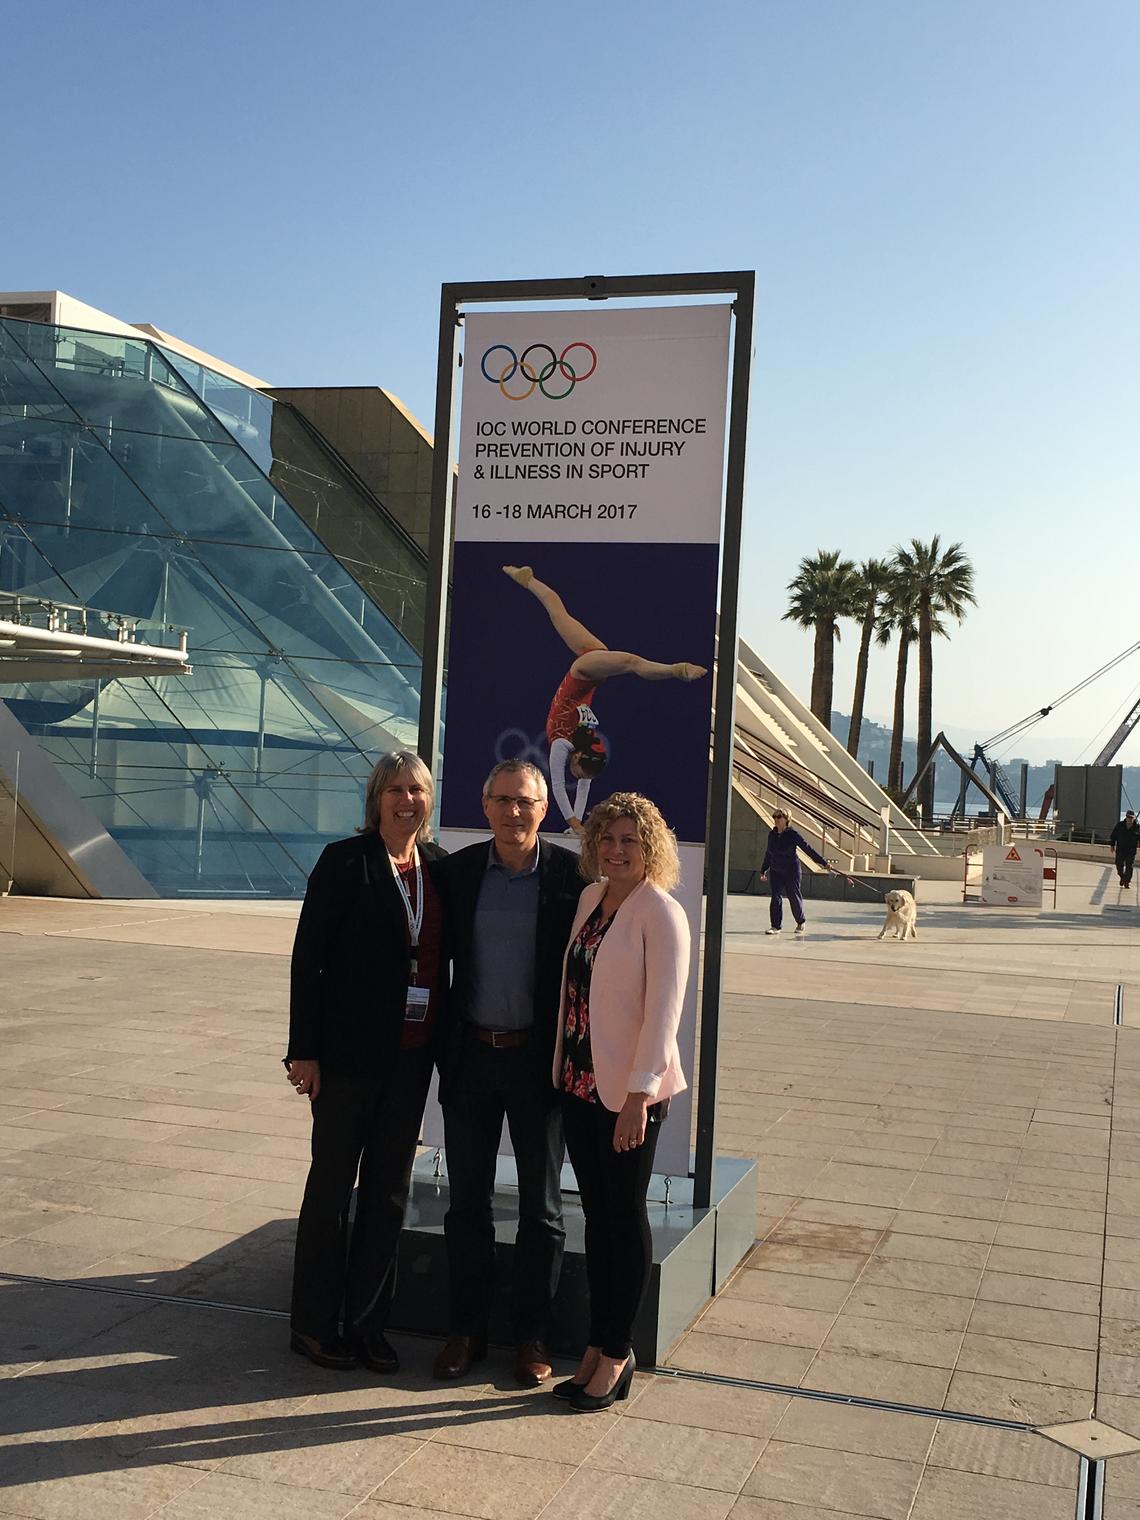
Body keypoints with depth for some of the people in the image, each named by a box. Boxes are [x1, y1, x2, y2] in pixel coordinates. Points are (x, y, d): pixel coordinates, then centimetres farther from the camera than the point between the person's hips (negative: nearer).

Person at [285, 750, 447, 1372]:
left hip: (411, 1054, 5)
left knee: (389, 1190, 12)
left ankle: (366, 1321, 25)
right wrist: (303, 1051, -12)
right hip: (350, 1050, -5)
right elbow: (308, 956, -9)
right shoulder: (345, 861, -9)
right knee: (332, 1183, 8)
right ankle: (314, 1323, 21)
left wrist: (441, 1043, 4)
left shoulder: (439, 866, 5)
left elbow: (440, 954, 10)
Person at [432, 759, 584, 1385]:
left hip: (540, 1059, -2)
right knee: (467, 1202, 12)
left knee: (541, 1207, 9)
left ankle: (531, 1334, 24)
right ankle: (466, 1327, 26)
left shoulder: (572, 874, -7)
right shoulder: (458, 871, 2)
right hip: (470, 1058, 3)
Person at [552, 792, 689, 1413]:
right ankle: (597, 1346, 25)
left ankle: (616, 1355, 19)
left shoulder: (661, 914, -13)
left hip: (630, 1089, -6)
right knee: (596, 1215, 14)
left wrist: (639, 1093, -21)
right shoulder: (590, 899, 8)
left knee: (625, 1216, 6)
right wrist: (562, 1067, 11)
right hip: (579, 1080, 6)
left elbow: (663, 1011, -17)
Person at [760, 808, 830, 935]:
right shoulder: (772, 835, 4)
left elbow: (808, 849, -10)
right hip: (776, 872, 4)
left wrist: (823, 863, -11)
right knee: (776, 898, -4)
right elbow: (768, 854, 16)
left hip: (791, 871, -4)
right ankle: (776, 926, 0)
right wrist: (763, 870, 20)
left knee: (793, 897, 3)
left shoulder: (793, 834, -12)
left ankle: (801, 922, 26)